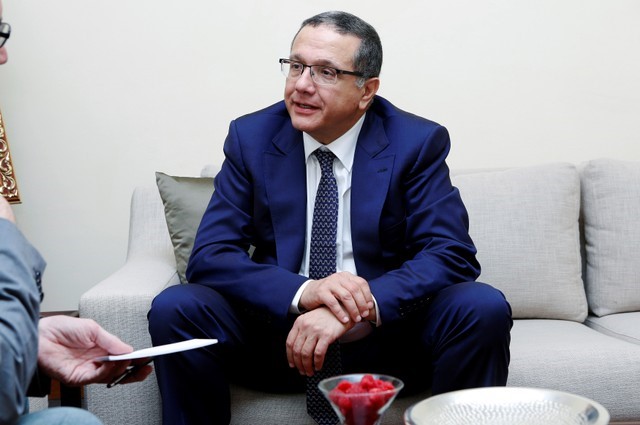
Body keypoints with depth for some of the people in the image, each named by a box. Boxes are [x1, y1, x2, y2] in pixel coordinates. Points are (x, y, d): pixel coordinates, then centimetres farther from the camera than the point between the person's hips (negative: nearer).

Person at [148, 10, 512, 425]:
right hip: (280, 330, 1)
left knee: (485, 309, -27)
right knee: (174, 308, -23)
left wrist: (366, 306, -30)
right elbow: (209, 257, -6)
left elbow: (452, 255, -12)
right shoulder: (251, 138, 0)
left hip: (387, 333, -1)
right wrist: (302, 292, -26)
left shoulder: (418, 143, -4)